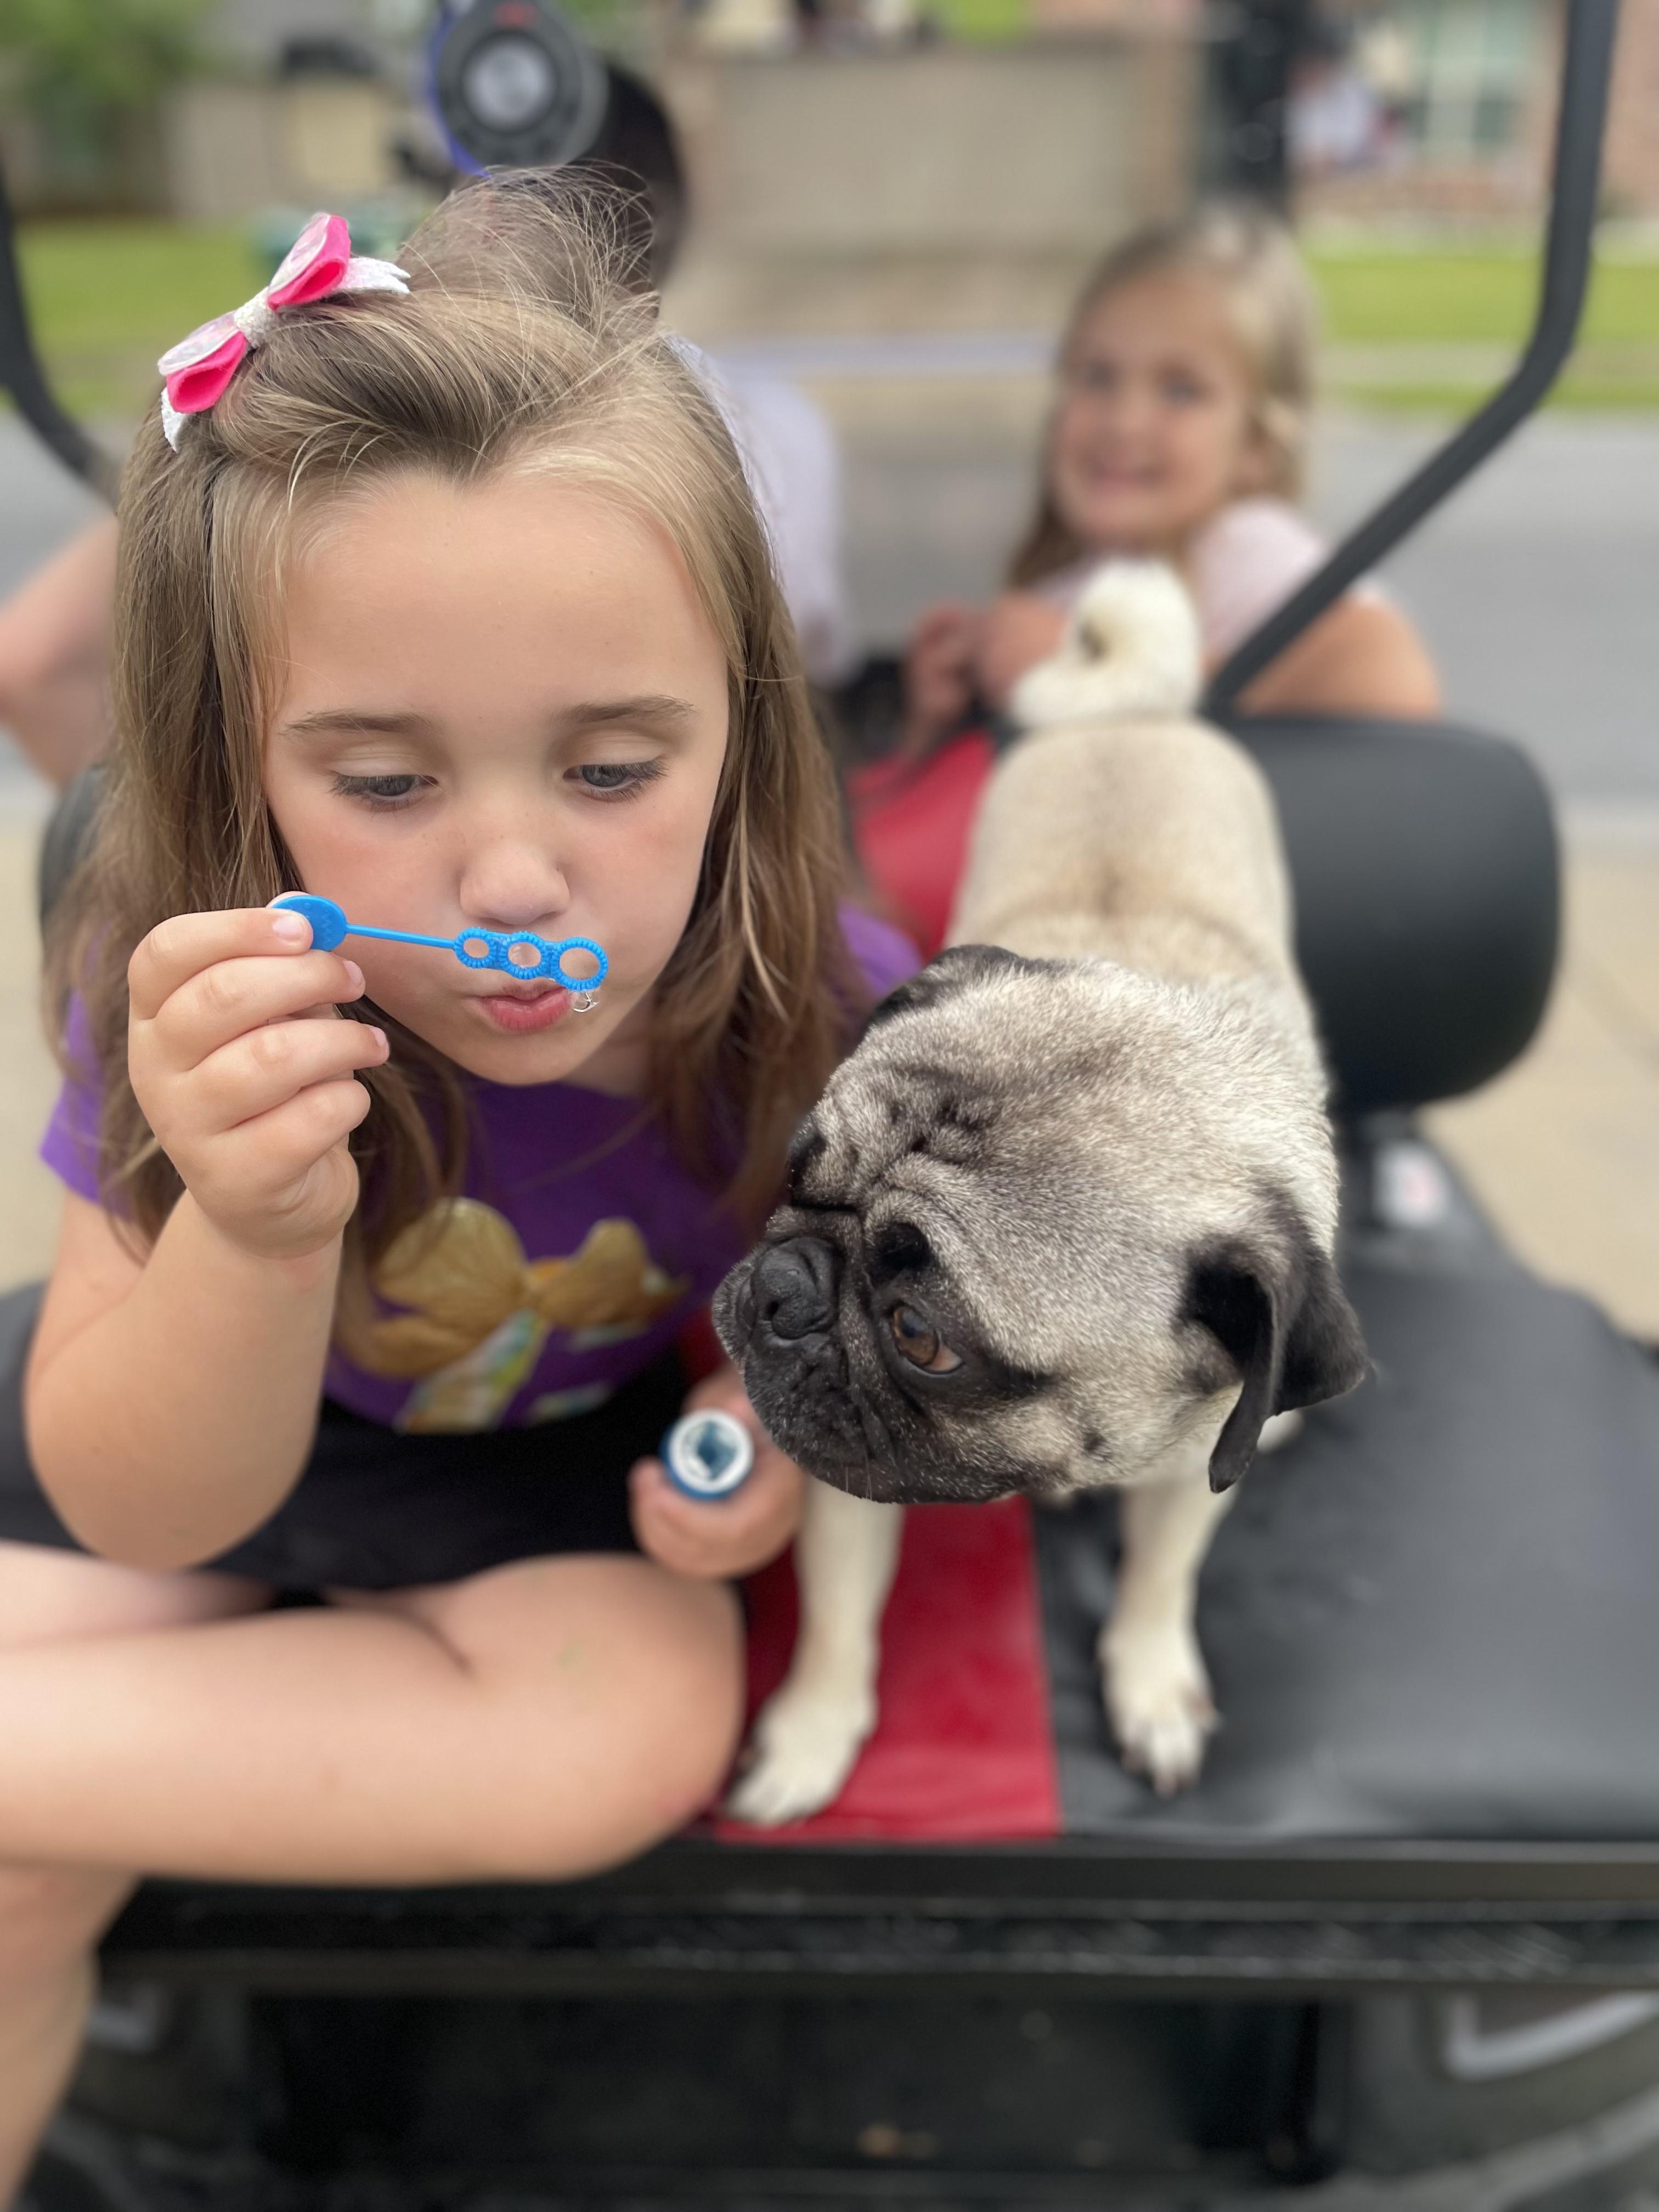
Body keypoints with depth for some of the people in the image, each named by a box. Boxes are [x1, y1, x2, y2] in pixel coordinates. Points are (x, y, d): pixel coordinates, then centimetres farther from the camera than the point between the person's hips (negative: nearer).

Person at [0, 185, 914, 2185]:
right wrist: (254, 1231, -47)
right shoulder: (190, 983, -29)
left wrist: (792, 1406, -24)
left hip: (567, 1446, 1)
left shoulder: (809, 1003, -27)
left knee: (636, 1722, -25)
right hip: (181, 1429, 0)